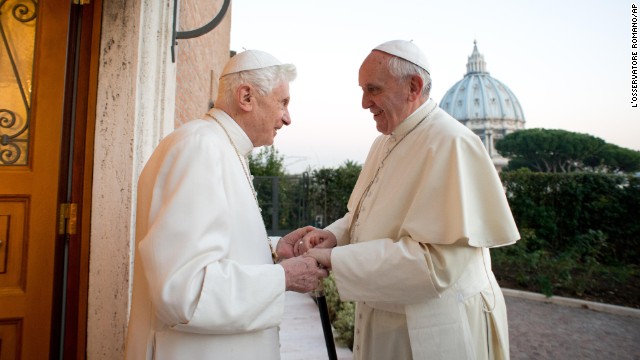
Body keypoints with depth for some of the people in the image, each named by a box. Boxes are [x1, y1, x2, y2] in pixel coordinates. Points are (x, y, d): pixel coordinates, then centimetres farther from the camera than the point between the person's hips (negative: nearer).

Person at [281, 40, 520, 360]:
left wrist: (333, 259, -25)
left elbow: (438, 261, -28)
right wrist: (334, 234, -7)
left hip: (433, 333, -7)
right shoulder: (385, 141, 7)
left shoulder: (450, 144, -21)